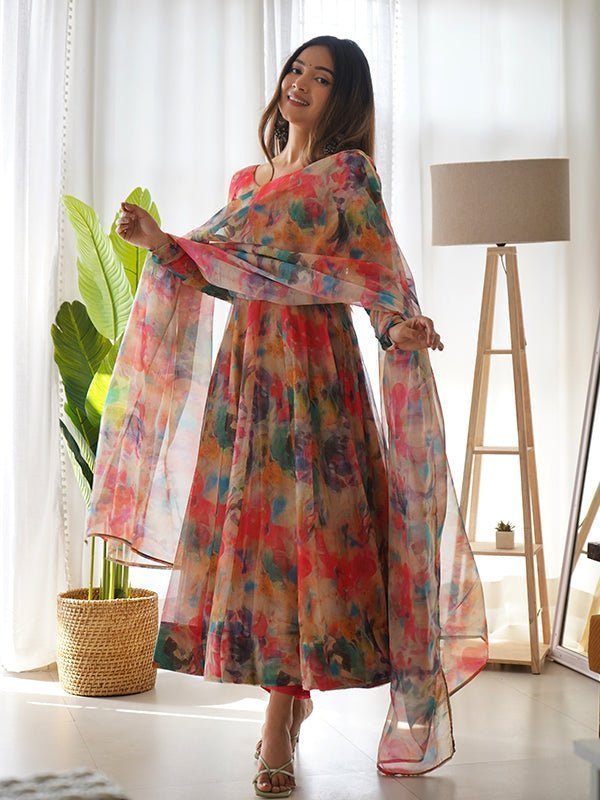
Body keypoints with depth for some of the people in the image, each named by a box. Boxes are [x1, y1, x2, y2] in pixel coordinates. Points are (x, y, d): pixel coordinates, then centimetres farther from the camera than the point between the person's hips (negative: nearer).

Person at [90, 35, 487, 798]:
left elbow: (380, 276, -5)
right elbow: (212, 270, 18)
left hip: (315, 369, -5)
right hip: (246, 368, 6)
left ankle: (279, 732, -1)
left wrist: (403, 328, -24)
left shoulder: (350, 173, 2)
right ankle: (294, 692, 20)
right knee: (244, 524, 3)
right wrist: (157, 241, 3)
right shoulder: (248, 181, 19)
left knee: (300, 526, -7)